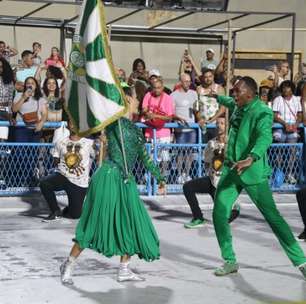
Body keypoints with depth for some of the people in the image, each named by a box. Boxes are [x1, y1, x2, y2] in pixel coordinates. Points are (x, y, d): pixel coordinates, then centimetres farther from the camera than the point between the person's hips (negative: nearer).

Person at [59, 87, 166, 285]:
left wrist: (159, 178, 30)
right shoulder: (114, 120, -3)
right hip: (109, 177, -8)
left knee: (132, 224, 6)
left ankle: (124, 270, 18)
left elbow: (145, 158, 26)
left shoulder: (135, 130, 18)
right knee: (97, 223, -5)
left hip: (126, 181, 8)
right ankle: (69, 265, 7)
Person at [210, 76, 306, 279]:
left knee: (272, 216, -7)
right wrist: (217, 97, 53)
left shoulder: (262, 112, -18)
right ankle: (230, 261, 13)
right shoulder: (237, 105, 6)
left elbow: (265, 137, -36)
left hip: (253, 172, -7)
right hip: (231, 169, 7)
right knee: (219, 214, 0)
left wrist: (251, 158, -54)